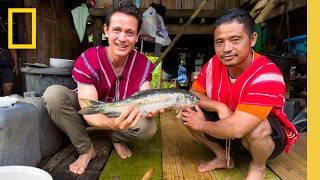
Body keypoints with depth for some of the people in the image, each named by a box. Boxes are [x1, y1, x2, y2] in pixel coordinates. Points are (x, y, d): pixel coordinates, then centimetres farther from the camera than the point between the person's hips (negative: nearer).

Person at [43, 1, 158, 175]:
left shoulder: (143, 64, -19)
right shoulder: (87, 60, -27)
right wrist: (112, 123, -56)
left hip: (122, 115, 1)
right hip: (92, 115, 0)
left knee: (148, 128, -30)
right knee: (53, 93, -28)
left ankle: (117, 138, 7)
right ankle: (86, 149, -8)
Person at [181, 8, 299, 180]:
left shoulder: (267, 76, -33)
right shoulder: (214, 63, -14)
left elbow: (237, 128, -41)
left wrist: (202, 125, -23)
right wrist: (219, 106, -24)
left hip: (267, 136, -5)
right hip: (225, 128, 5)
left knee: (256, 128, -39)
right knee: (188, 112, -12)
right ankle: (223, 156, 9)